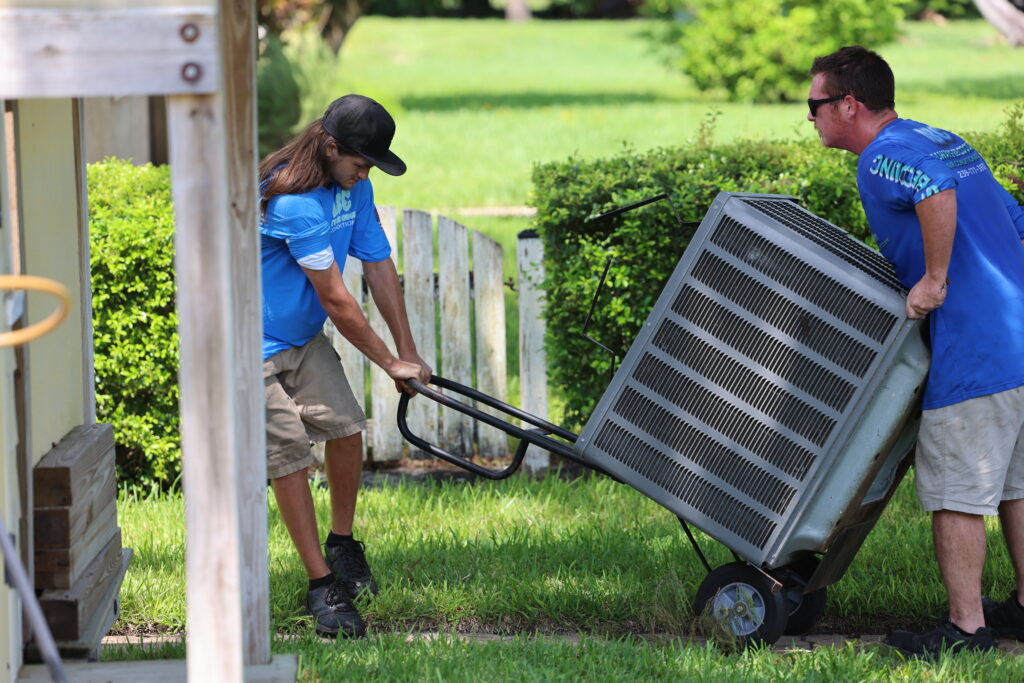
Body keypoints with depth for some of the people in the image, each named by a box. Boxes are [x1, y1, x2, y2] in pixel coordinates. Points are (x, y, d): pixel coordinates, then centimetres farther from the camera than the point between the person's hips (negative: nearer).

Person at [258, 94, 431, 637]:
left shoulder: (355, 187, -2)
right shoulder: (295, 202, -30)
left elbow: (379, 267, 4)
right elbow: (336, 301, -24)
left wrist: (407, 348, 2)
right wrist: (389, 362, -14)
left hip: (304, 337, 8)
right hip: (255, 343, -8)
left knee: (345, 426, -6)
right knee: (289, 454, -10)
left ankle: (341, 544, 15)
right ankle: (321, 585, -5)